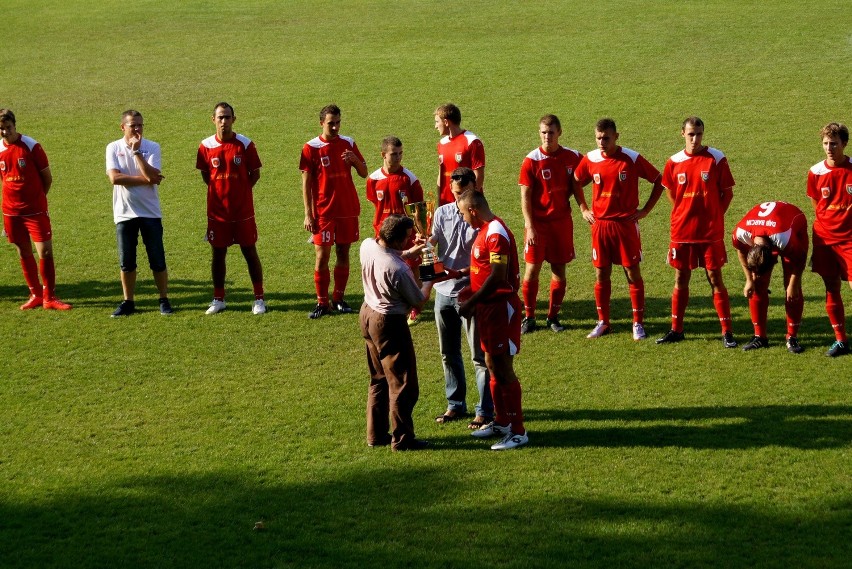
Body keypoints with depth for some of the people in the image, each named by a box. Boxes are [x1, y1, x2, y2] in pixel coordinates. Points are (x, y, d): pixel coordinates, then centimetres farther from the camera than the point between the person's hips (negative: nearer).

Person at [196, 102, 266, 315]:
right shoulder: (206, 146, -2)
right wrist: (222, 190, 5)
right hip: (217, 211, 2)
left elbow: (255, 174, 2)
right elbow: (205, 175, 10)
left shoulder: (245, 144, -6)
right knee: (218, 253, 8)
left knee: (250, 252, 4)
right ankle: (218, 299, 19)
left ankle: (259, 299, 10)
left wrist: (240, 191, 0)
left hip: (243, 211, -1)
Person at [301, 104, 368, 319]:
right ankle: (322, 303, 4)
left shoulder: (348, 143, 5)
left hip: (348, 210, 3)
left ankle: (339, 298, 17)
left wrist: (355, 160, -14)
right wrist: (308, 214, -8)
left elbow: (364, 173, 8)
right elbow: (306, 183, -4)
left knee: (343, 253, 7)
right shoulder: (311, 148, -5)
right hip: (323, 211, -3)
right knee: (322, 256, -3)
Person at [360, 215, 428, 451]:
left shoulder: (367, 246, -9)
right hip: (389, 324, -9)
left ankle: (376, 434, 28)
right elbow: (418, 301, -13)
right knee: (403, 384, 5)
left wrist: (412, 251, 5)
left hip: (368, 314, 9)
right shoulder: (398, 270, -30)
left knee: (379, 379, 21)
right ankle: (402, 439, 13)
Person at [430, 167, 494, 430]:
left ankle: (485, 411, 7)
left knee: (479, 356, -1)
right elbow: (432, 242, 0)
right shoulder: (442, 213, 5)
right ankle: (456, 405, 27)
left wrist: (463, 272, -27)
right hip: (444, 291, 5)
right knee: (449, 354, 14)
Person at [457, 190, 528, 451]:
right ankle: (501, 422, 28)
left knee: (503, 369, -7)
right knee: (492, 365, 17)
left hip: (501, 307, -10)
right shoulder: (485, 231, 12)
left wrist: (472, 302, -18)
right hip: (489, 306, 10)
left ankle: (518, 431, -3)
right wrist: (470, 292, 7)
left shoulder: (496, 234, -20)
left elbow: (498, 276, -24)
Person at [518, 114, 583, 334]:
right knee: (532, 268, -1)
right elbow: (525, 196, -7)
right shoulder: (532, 160, -8)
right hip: (538, 222, -2)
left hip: (562, 221, 3)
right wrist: (529, 227, -13)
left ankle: (553, 316, 17)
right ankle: (529, 317, 11)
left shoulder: (572, 157, 0)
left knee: (559, 270, 6)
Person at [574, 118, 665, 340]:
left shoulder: (632, 159, -9)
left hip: (626, 224, -3)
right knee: (601, 275, 6)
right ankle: (602, 322, 17)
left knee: (633, 274, 0)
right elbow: (576, 182, 19)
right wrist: (583, 209, 10)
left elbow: (659, 180, 0)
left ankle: (638, 324, 7)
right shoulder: (590, 160, 0)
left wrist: (645, 209, -3)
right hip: (600, 224, 3)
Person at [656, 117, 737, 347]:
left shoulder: (716, 159, -6)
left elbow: (727, 192, 1)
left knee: (715, 279, -1)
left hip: (710, 233, -3)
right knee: (680, 280, 10)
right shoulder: (674, 162, 2)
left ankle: (727, 332, 3)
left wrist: (714, 216, -4)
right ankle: (676, 330, 20)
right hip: (682, 232, 3)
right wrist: (684, 214, 10)